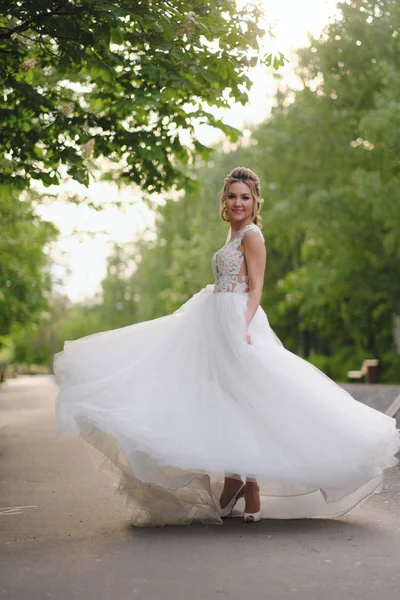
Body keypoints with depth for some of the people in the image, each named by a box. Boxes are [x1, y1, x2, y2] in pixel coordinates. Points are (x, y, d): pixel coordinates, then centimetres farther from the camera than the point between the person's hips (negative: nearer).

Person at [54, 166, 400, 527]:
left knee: (236, 407, -8)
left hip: (238, 323, -9)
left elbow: (255, 289, -15)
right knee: (222, 408, 9)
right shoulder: (235, 237, 20)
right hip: (218, 326, 9)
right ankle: (232, 487, 16)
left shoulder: (252, 235, -7)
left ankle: (251, 496, -2)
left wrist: (243, 327, -27)